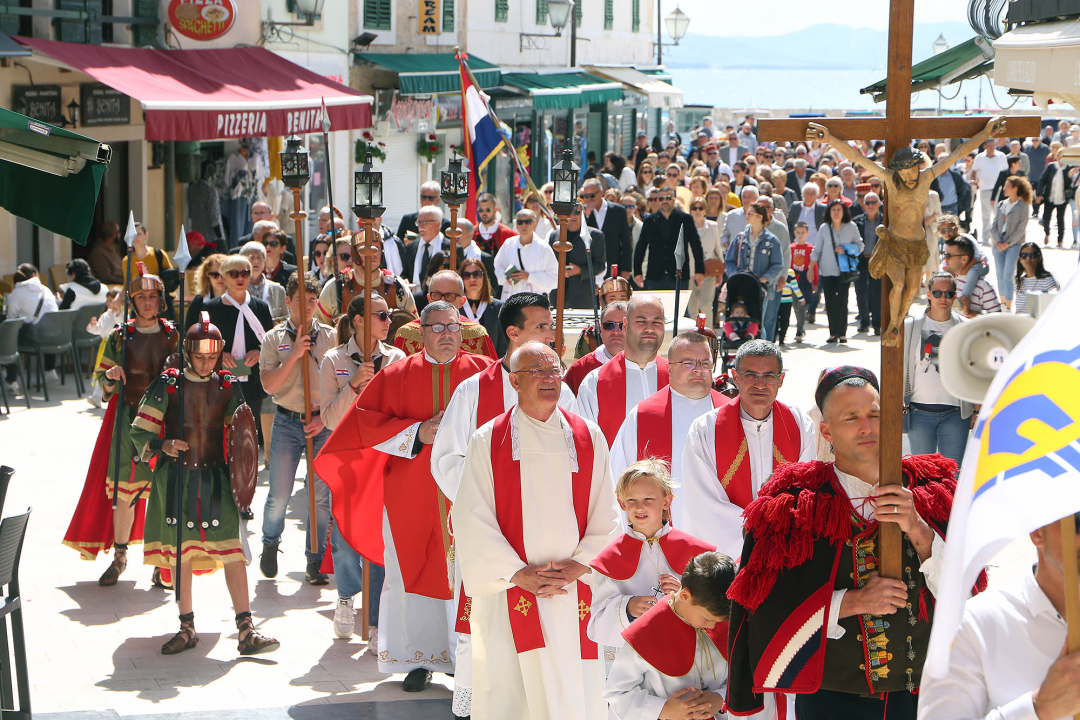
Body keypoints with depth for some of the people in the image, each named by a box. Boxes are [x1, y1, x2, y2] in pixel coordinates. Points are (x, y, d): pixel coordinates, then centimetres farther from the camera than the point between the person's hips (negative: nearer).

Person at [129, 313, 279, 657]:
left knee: (232, 550, -8)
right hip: (176, 478, 0)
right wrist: (162, 445, -19)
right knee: (180, 552, 7)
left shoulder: (228, 387, 5)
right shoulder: (167, 384, 0)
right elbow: (139, 430, 0)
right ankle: (187, 628, 20)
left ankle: (246, 631, -9)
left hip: (216, 478, 0)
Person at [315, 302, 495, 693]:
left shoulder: (483, 372, 4)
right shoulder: (397, 375, 6)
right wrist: (416, 432, -9)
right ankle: (419, 658, 16)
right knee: (412, 572, 5)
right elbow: (366, 421, 1)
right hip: (412, 495, 1)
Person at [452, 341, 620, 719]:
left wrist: (579, 566, -8)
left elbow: (605, 517, 6)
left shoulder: (588, 438, 8)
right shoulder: (487, 442, 1)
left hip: (576, 591, 2)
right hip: (509, 591, -2)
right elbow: (473, 521, -4)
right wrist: (518, 573, -11)